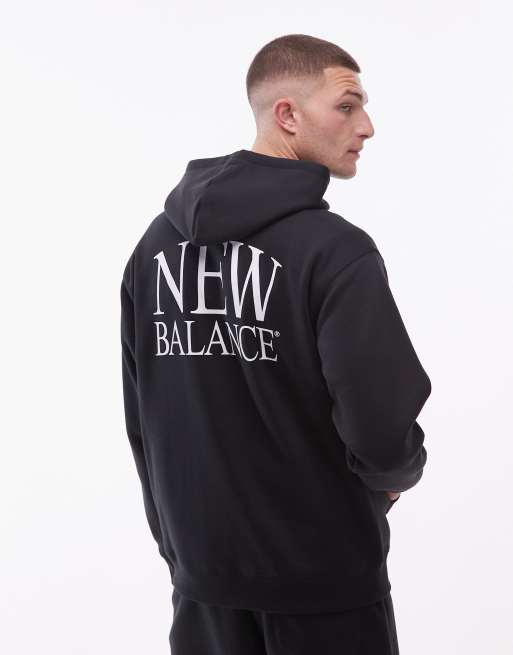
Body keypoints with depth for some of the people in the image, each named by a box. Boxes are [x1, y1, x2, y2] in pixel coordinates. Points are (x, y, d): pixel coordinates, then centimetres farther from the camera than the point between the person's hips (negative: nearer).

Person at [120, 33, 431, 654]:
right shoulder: (335, 248, -19)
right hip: (320, 575, -5)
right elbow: (383, 431, -25)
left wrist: (175, 529, 17)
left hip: (200, 567, 6)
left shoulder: (156, 241, 2)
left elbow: (140, 417, 7)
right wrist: (395, 474, -2)